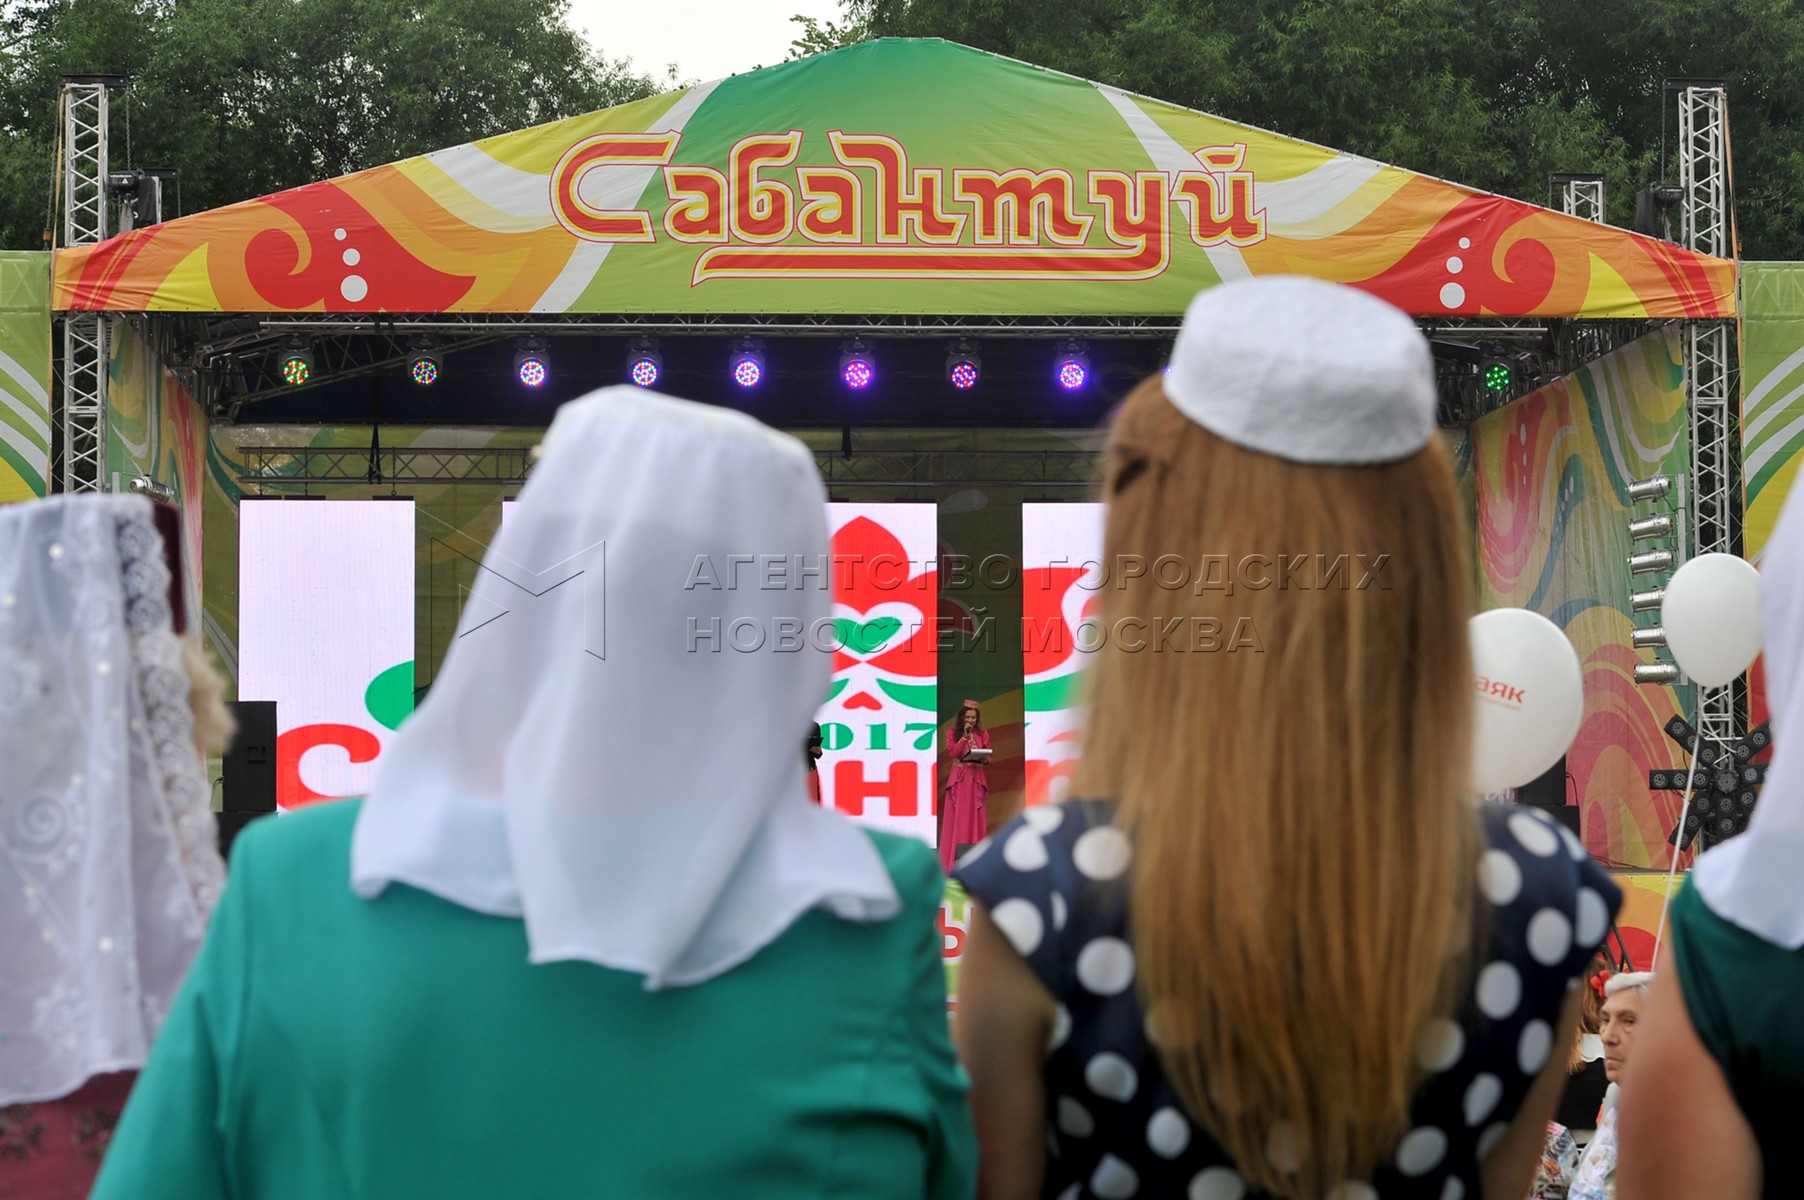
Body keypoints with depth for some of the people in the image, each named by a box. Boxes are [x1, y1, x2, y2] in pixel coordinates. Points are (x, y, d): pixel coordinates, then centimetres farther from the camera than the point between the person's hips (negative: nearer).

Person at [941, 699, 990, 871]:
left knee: (975, 816, 0)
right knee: (957, 816, -2)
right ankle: (954, 858, -1)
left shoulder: (983, 734, 7)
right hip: (958, 778, -1)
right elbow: (952, 752, -10)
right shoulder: (953, 733, 2)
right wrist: (965, 735, -13)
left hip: (976, 778, 2)